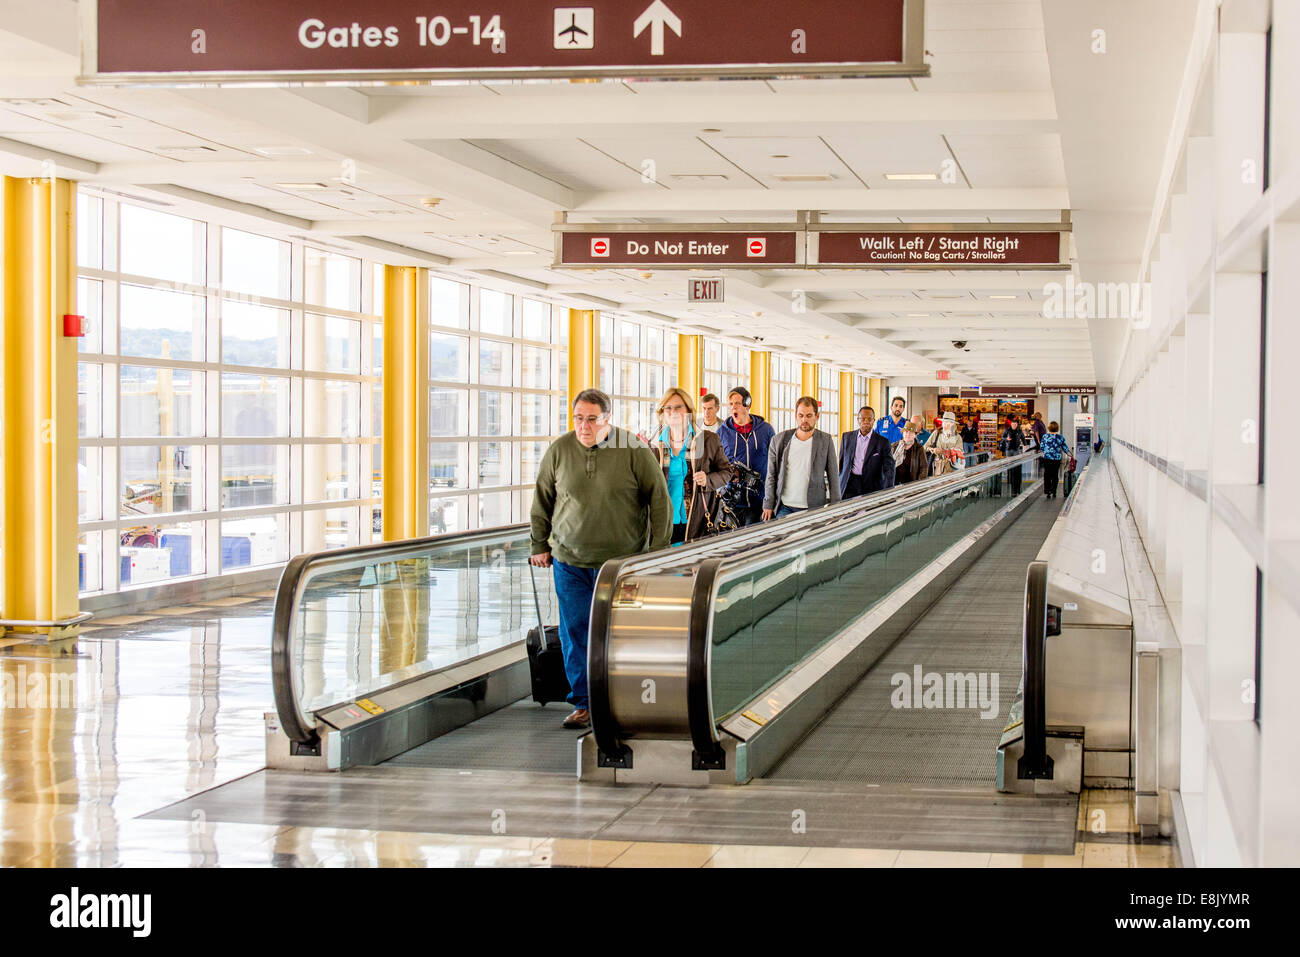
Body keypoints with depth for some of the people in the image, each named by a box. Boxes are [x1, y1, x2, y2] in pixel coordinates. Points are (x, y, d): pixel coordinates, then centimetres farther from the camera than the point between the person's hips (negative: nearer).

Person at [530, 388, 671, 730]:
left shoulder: (633, 450, -7)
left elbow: (659, 499, -1)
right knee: (575, 634, 3)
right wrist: (539, 545, 13)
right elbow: (542, 500, 12)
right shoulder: (560, 450, 0)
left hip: (622, 562, -2)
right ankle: (584, 704, 14)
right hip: (570, 561, 2)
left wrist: (658, 551, -2)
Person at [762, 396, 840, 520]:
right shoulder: (779, 440, 6)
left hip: (814, 509, -1)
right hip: (784, 508, 1)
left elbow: (833, 477, 4)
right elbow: (771, 476, 9)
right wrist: (768, 505, 3)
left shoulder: (826, 441, 3)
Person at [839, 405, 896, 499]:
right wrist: (837, 485, 12)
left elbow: (889, 468, -8)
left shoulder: (882, 442, -1)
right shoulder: (847, 437, 10)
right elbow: (841, 463, 16)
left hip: (871, 489, -2)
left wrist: (888, 491, -22)